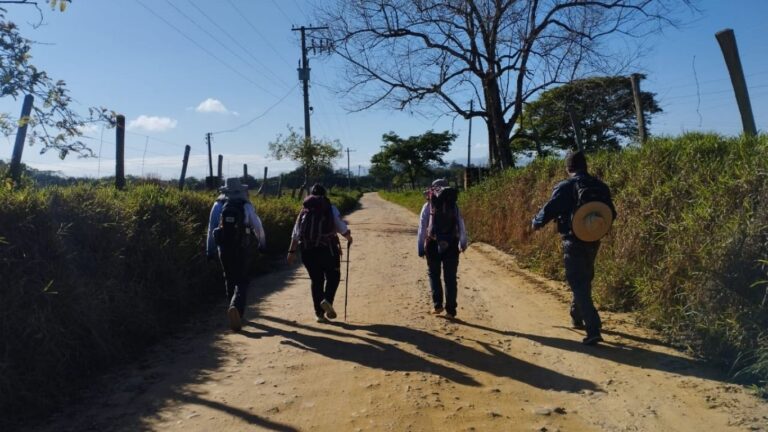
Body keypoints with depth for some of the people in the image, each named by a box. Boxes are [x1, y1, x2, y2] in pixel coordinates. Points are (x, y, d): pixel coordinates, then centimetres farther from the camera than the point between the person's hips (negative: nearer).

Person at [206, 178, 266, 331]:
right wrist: (262, 243, 16)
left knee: (230, 279, 21)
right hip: (242, 249, -2)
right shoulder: (246, 206, -4)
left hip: (224, 248, 2)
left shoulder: (218, 205, 1)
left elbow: (211, 227, 1)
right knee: (241, 281, 2)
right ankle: (236, 307, -23)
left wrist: (210, 249, 7)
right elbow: (257, 226, 0)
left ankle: (233, 309, 33)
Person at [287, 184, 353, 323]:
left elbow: (295, 234, 7)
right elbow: (342, 228, 2)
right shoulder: (331, 208, 4)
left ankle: (319, 313, 11)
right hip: (327, 248, -3)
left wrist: (292, 251, 8)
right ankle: (327, 300, -12)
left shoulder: (304, 210, 13)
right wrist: (349, 237, 21)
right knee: (333, 276, 13)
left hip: (307, 250, 3)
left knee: (316, 280, 12)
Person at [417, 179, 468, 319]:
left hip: (433, 245, -1)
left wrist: (420, 248, 3)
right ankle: (450, 310, 10)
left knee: (434, 275, 17)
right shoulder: (454, 205, 6)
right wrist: (463, 243, 23)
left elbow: (422, 228, -1)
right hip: (451, 245, 1)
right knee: (450, 278, 9)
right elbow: (461, 226, 10)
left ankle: (437, 305, 12)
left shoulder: (428, 205, 1)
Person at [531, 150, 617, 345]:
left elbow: (549, 210, -10)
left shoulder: (565, 187, -12)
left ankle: (593, 330, -12)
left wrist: (536, 223, 10)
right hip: (593, 241, 6)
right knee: (584, 281, 23)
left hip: (573, 241, -6)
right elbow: (611, 214, 12)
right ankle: (577, 318, 39)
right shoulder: (601, 187, 4)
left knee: (578, 285, -4)